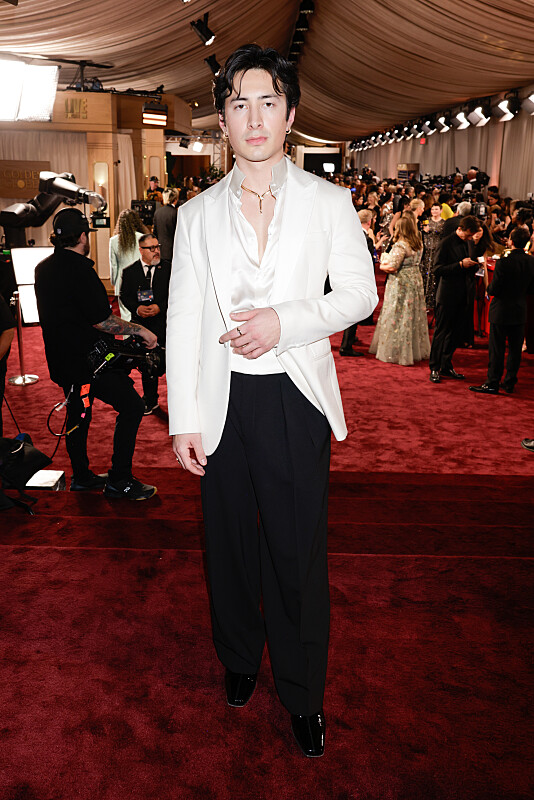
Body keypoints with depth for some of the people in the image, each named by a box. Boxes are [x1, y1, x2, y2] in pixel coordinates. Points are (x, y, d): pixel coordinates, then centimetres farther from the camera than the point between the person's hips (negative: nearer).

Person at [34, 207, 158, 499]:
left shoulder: (43, 268, 11)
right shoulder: (79, 268, -19)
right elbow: (101, 320, -21)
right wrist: (140, 330, -12)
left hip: (60, 358, 10)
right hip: (86, 360, -10)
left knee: (78, 413, 21)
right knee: (131, 404, -6)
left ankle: (81, 476, 32)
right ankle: (119, 480, -3)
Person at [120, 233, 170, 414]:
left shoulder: (168, 268, 0)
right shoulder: (129, 272, 5)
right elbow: (124, 295, 7)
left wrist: (160, 307, -16)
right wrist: (137, 308, -12)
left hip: (163, 323, -2)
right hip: (141, 325, 2)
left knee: (165, 363, -4)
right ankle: (150, 401, 25)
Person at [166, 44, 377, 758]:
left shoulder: (328, 202, 3)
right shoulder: (197, 214, 6)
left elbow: (361, 293, 3)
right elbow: (183, 319, 2)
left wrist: (284, 321, -14)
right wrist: (183, 420, -3)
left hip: (297, 397, -1)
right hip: (223, 400, 2)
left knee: (298, 550, 5)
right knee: (230, 541, 15)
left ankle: (302, 694, 26)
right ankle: (239, 659, 40)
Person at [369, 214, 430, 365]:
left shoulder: (400, 245, -18)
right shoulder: (418, 243, 7)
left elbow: (392, 267, -21)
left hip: (401, 283, -8)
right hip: (415, 280, 8)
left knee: (397, 317, 0)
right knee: (413, 315, 15)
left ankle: (396, 352, 5)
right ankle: (416, 349, 23)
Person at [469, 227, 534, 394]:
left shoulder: (504, 262, -20)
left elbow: (494, 290, -18)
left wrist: (488, 288, 3)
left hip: (501, 311, -5)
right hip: (520, 312, 5)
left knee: (497, 350, 2)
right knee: (515, 349, 12)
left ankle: (492, 384, 8)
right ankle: (510, 383, 21)